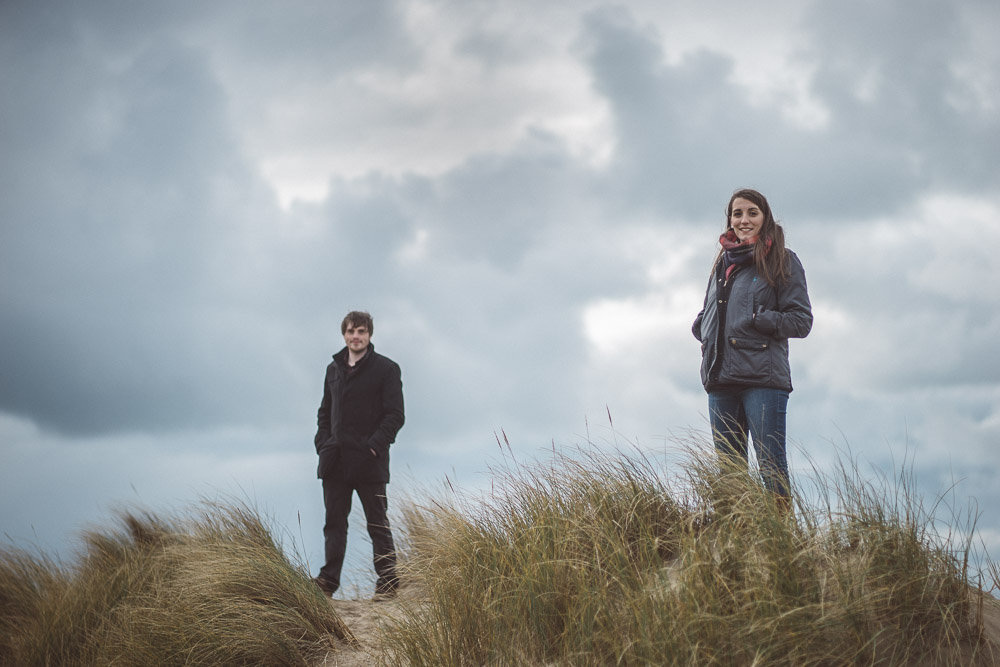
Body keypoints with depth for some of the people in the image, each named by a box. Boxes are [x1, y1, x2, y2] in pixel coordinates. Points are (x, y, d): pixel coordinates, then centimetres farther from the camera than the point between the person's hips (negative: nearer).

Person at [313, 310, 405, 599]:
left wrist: (374, 445, -16)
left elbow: (395, 415, -7)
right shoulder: (334, 369, 15)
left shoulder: (386, 369, -2)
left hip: (369, 462, -5)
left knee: (377, 524, 2)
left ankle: (387, 581, 7)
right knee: (334, 522, 6)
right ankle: (329, 578, 9)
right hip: (335, 462, 5)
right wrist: (323, 443, 6)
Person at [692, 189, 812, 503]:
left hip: (763, 377, -6)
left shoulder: (782, 261, 5)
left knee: (771, 466, -12)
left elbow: (801, 320, -1)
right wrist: (703, 331, 9)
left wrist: (758, 319, -12)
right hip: (720, 380, 6)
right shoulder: (723, 263, 21)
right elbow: (705, 315, 31)